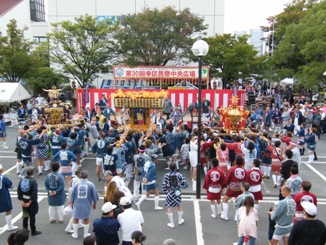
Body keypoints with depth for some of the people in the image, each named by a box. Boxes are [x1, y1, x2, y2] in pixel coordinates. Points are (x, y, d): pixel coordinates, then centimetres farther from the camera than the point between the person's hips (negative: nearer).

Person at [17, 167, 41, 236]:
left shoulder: (22, 180, -3)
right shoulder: (33, 181, -20)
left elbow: (18, 191, -1)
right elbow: (34, 193, -24)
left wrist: (21, 200, 0)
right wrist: (30, 202, -16)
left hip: (24, 201, 6)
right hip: (31, 201, -5)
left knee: (25, 216, 19)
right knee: (32, 216, 5)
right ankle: (33, 231, 14)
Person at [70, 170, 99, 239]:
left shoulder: (76, 184, -11)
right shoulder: (91, 184, -13)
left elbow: (72, 195, 0)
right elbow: (94, 196, -5)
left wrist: (72, 203, 18)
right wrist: (94, 203, 12)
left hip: (77, 205, 1)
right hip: (87, 205, 0)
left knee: (75, 219, 17)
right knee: (86, 219, 16)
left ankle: (75, 234, 28)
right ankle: (85, 234, 26)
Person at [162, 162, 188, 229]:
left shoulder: (166, 175, -12)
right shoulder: (178, 175, -12)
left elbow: (164, 186, -8)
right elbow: (185, 184, -8)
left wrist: (166, 192, 9)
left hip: (169, 194, -1)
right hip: (177, 193, 1)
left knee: (169, 208, 12)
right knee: (180, 206, 22)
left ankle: (172, 224, 19)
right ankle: (180, 221, 38)